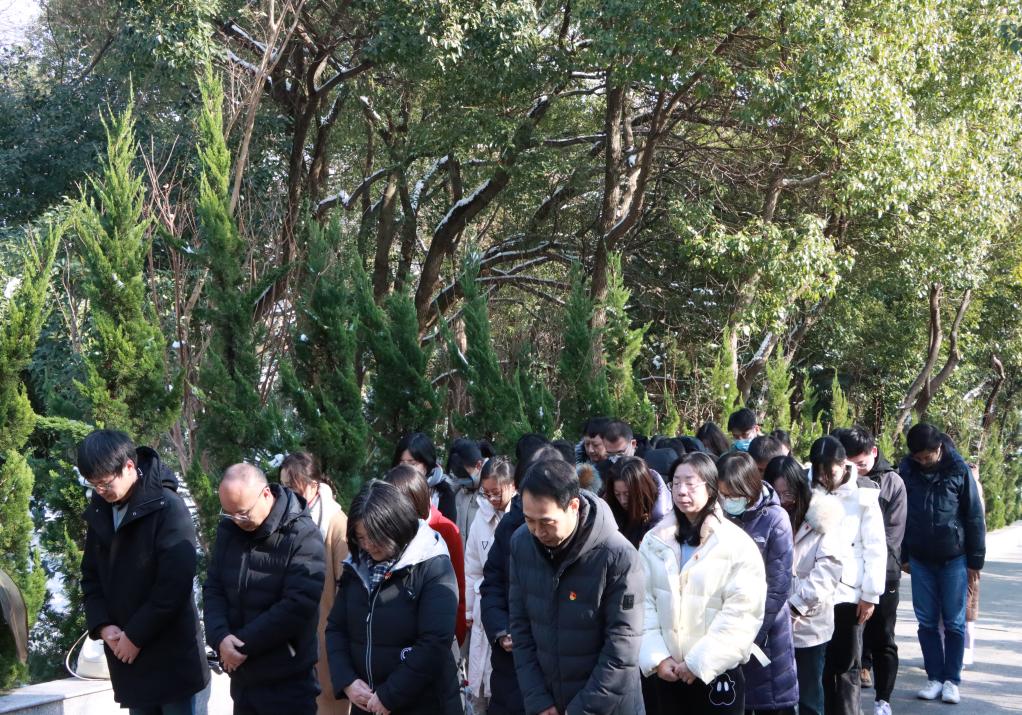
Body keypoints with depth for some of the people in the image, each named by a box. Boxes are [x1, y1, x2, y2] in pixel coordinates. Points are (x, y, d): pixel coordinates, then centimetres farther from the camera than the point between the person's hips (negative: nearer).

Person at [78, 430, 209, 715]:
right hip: (125, 655, 6)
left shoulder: (167, 507, -14)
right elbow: (91, 577, 13)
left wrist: (135, 636, -14)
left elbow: (175, 583, -17)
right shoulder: (99, 512, 7)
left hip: (171, 655, -6)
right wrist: (102, 625, -3)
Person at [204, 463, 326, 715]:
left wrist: (244, 645, -17)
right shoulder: (228, 529, 5)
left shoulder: (303, 536, -14)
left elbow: (298, 605, -20)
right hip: (242, 675, 6)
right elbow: (213, 589, 5)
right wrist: (220, 637, -14)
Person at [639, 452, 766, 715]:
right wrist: (656, 658, -10)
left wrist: (699, 663, -13)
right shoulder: (654, 540, 6)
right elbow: (642, 603, 1)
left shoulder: (737, 543, -5)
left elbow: (742, 614, -11)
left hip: (715, 674, -3)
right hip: (663, 674, 3)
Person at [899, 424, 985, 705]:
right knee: (927, 622, 6)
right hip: (920, 559, 2)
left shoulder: (958, 469, -10)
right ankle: (935, 677, 15)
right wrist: (902, 555, 6)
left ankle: (952, 680, 13)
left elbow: (974, 517, -5)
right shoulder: (907, 468, -4)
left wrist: (975, 560, -4)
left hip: (954, 559, -2)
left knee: (954, 623, 4)